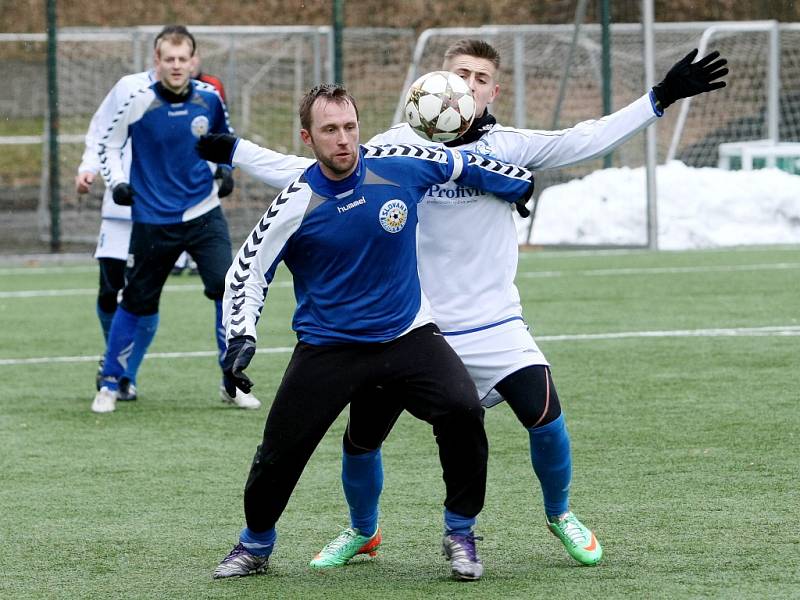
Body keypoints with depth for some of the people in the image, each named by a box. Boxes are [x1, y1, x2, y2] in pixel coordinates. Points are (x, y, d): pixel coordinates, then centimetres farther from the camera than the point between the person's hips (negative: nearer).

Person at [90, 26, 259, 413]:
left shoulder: (209, 99, -3)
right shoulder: (138, 103, -11)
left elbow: (225, 138, 18)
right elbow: (109, 144, 3)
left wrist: (225, 170, 2)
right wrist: (117, 182, -11)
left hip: (204, 214, 2)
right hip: (153, 220, -2)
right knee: (137, 304, 6)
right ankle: (110, 384, 25)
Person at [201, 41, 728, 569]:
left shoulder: (507, 147, -3)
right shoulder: (399, 146, -3)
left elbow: (586, 141, -9)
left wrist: (661, 99, -17)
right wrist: (233, 152, -4)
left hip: (493, 326, -1)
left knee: (542, 411, -19)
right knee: (361, 438, 2)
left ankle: (560, 515, 9)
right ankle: (361, 533, 33)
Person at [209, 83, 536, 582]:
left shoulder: (401, 167, -9)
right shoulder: (297, 205, -13)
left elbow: (464, 166, 11)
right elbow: (248, 271, -6)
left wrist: (526, 185, 23)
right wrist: (241, 337, -20)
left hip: (407, 334, 1)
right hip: (328, 347, -1)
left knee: (463, 411, -22)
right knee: (280, 449, -3)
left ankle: (461, 532, -1)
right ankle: (256, 544, 26)